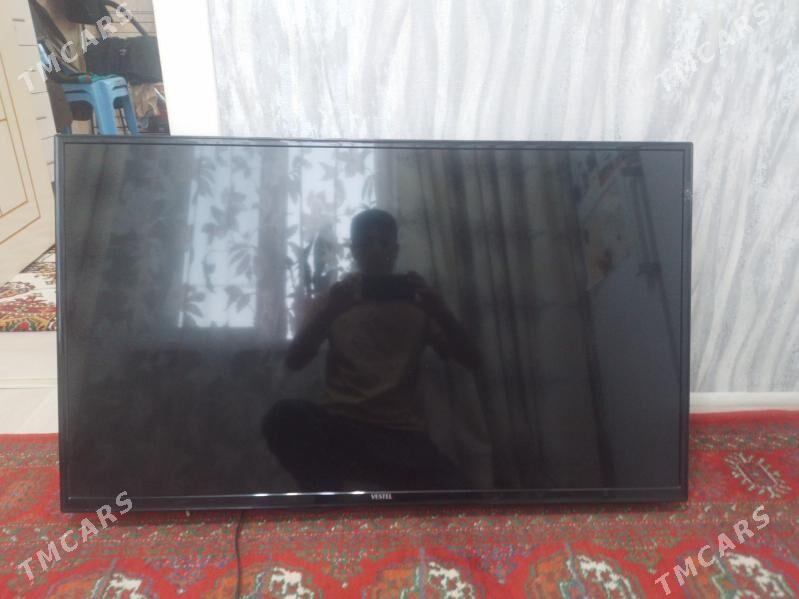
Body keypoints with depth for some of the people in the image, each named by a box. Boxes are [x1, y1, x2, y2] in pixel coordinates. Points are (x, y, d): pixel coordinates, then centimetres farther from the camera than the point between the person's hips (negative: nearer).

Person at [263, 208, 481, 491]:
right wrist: (329, 312, -15)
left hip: (402, 432, 0)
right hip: (340, 424, 0)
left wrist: (438, 309, -10)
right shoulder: (334, 299, 13)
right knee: (284, 415, -32)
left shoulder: (416, 302, 13)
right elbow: (293, 361, 0)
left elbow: (473, 361, 5)